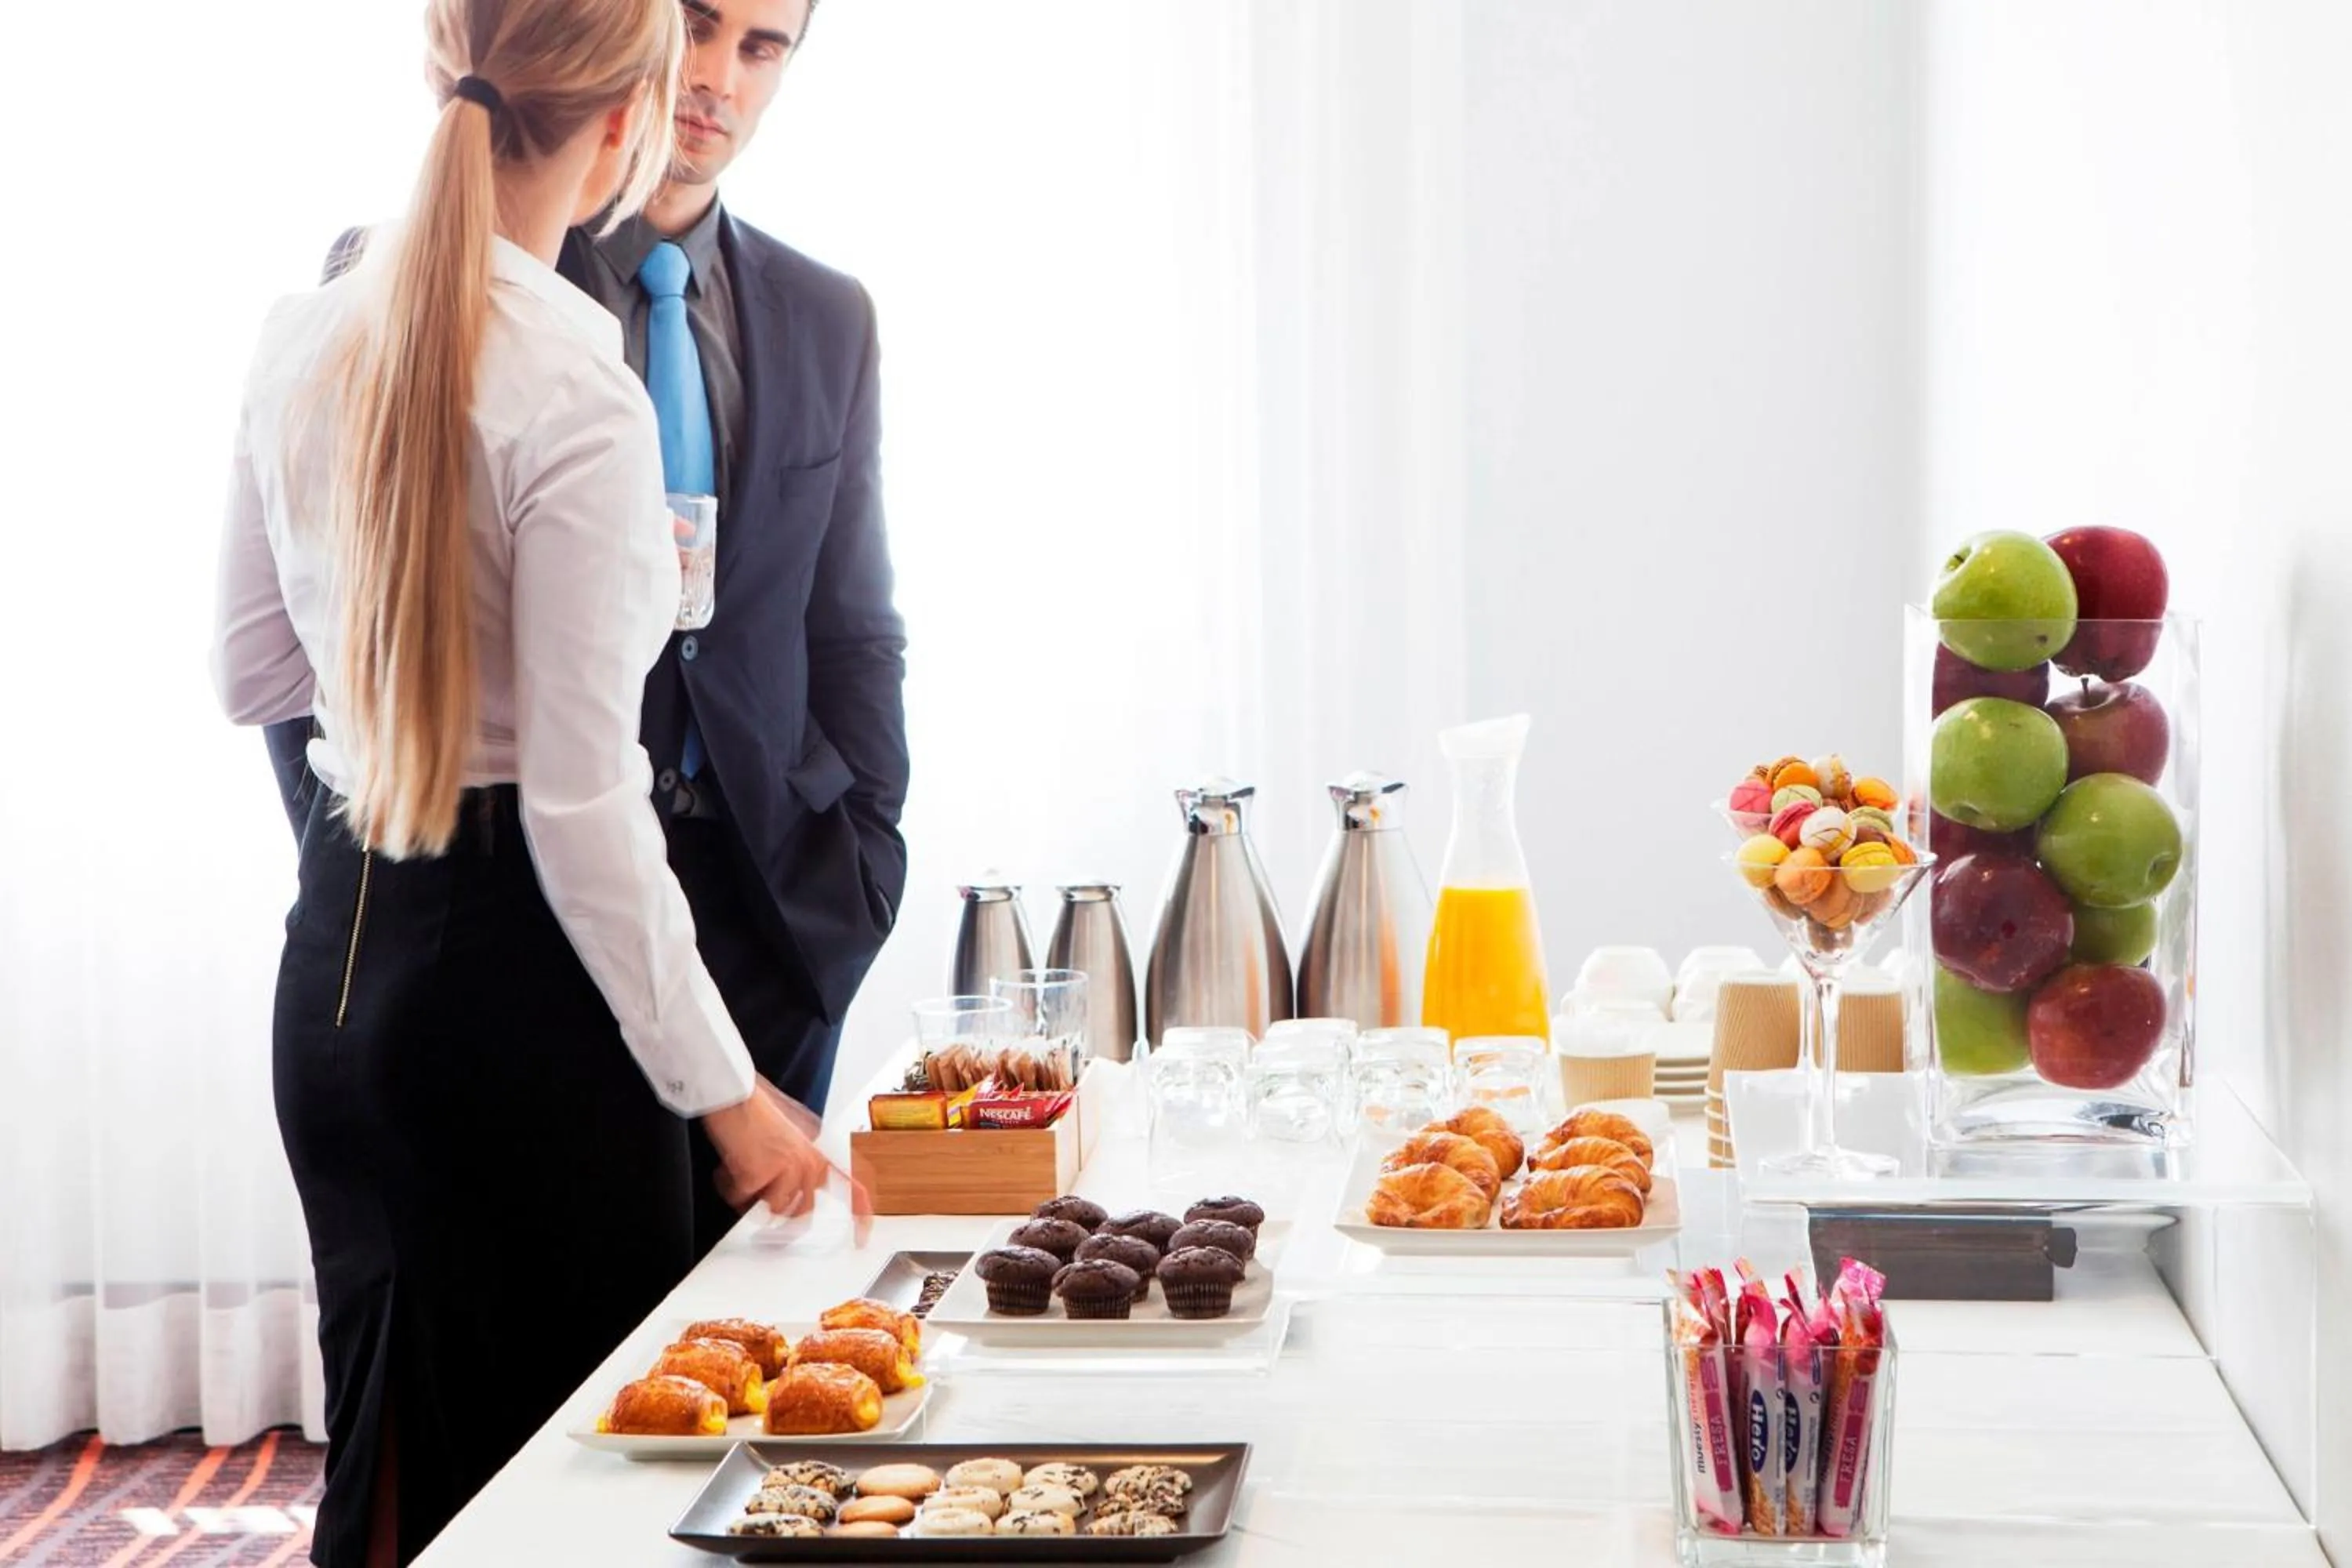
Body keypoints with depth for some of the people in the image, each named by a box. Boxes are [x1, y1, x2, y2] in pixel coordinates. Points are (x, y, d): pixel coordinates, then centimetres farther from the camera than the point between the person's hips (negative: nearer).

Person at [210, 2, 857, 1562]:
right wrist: (722, 1087, -11)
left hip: (337, 956, 8)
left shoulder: (305, 341, 4)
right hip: (512, 969, -8)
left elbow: (251, 671, 15)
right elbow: (583, 806, -19)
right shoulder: (574, 395, -18)